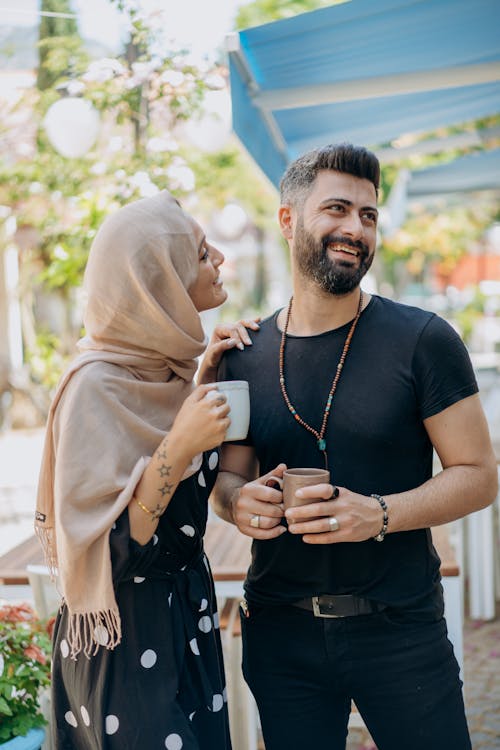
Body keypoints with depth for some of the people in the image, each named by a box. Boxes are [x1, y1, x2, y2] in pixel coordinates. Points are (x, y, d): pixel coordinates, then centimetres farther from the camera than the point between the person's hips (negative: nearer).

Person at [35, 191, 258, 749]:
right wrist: (178, 447, -30)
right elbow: (100, 552, -24)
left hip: (185, 614, 8)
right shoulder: (97, 384, -23)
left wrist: (208, 377, 3)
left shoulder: (161, 364, 1)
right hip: (126, 639, -8)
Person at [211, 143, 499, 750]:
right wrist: (239, 501, -12)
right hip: (279, 631, 3)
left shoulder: (423, 341, -7)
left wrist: (379, 514, -22)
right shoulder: (244, 357, 3)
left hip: (399, 626, -2)